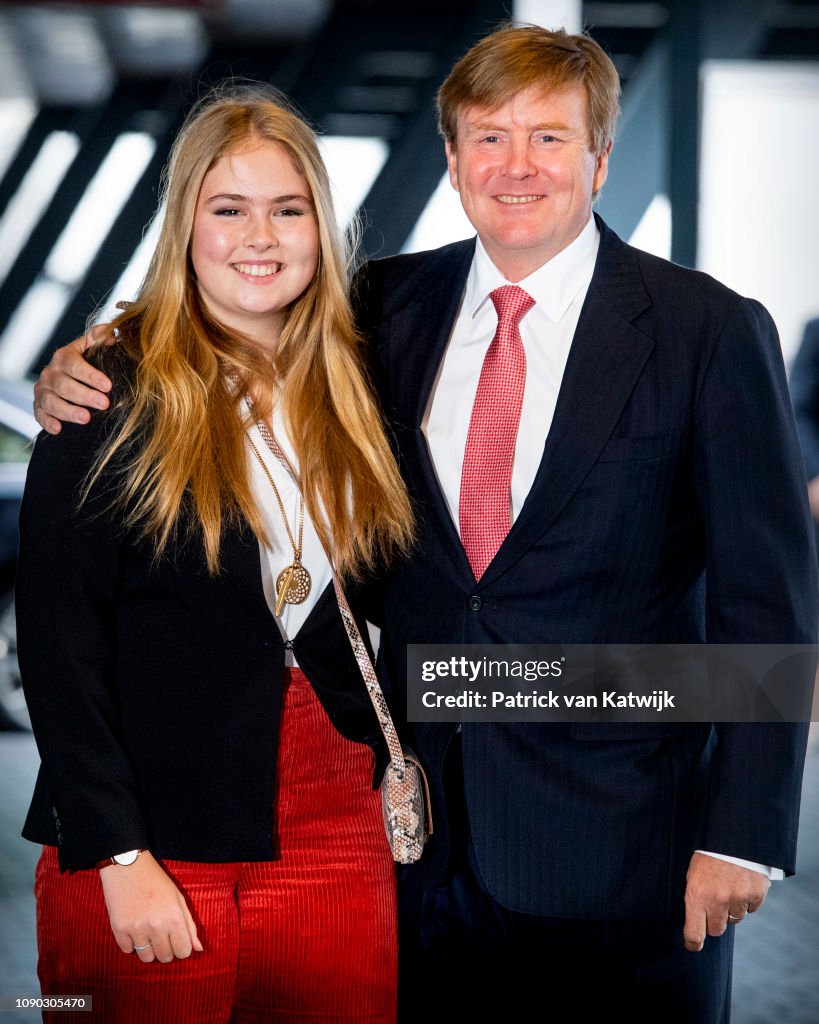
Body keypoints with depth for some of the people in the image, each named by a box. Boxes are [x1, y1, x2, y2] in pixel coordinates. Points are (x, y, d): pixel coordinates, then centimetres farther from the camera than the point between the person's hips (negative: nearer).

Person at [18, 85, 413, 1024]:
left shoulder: (351, 390, 9)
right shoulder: (117, 391, -7)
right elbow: (57, 638, -10)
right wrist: (117, 856, -15)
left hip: (334, 831, 5)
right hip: (150, 844, -4)